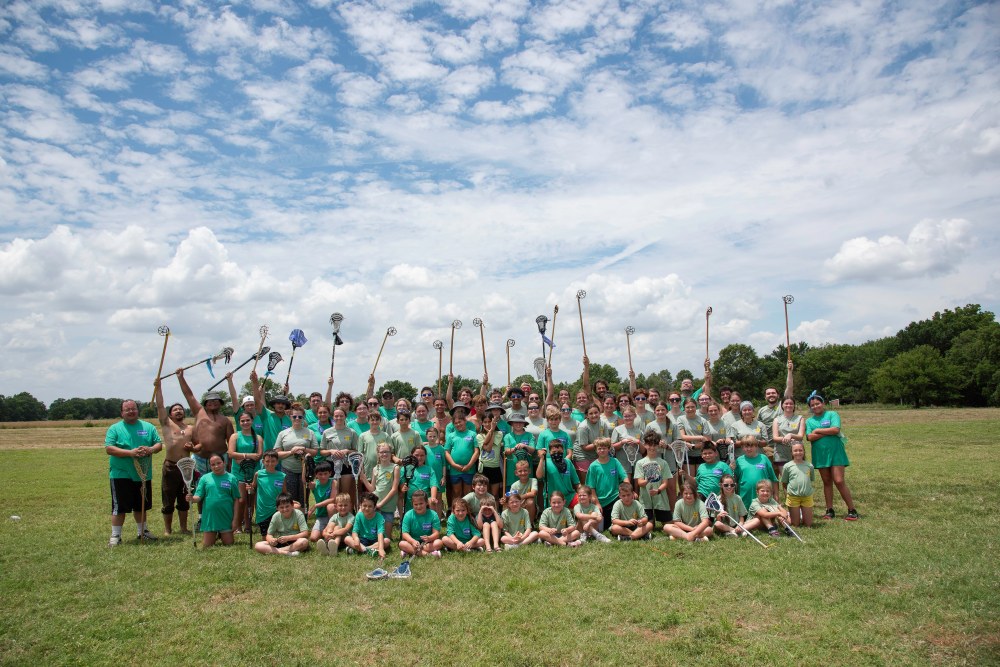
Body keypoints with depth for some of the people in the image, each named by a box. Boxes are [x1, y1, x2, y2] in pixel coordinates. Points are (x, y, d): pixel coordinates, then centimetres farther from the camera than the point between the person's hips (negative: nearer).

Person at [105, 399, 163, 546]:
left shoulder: (148, 427, 8)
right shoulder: (115, 428, -3)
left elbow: (159, 444, 5)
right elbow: (109, 448, -13)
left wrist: (151, 449, -18)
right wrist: (130, 453, -25)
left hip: (143, 474, 4)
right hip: (121, 475, -4)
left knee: (141, 506, 16)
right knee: (119, 507, -2)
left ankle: (142, 531, 31)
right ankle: (115, 536, 8)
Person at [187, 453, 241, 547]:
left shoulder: (231, 478, -2)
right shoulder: (205, 478, 1)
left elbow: (236, 500, -1)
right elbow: (198, 497, -2)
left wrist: (235, 519, -4)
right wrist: (192, 499, -25)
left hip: (226, 518, -1)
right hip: (209, 517, 1)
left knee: (228, 543, 7)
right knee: (206, 545, 7)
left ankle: (221, 535, 37)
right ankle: (215, 536, 37)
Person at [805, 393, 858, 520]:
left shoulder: (832, 414, 1)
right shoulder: (809, 421, 9)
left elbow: (836, 429, -15)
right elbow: (810, 437, -6)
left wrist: (818, 430, -7)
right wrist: (828, 432, -12)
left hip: (835, 452, -4)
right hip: (820, 454, 4)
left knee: (839, 481, -9)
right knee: (827, 482, 9)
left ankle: (852, 510, 1)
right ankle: (830, 511, 16)